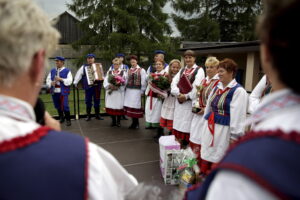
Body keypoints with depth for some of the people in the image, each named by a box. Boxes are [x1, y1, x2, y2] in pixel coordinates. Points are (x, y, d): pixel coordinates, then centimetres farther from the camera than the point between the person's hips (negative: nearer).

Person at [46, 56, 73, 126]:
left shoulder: (67, 71, 2)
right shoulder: (52, 71, 15)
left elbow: (69, 81, -8)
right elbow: (48, 79, 12)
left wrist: (61, 79, -17)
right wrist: (51, 83, -9)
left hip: (63, 91, -5)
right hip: (54, 91, 5)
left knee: (65, 106, -10)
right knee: (57, 106, 11)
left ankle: (68, 120, 5)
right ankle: (61, 118, 29)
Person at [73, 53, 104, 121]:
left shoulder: (99, 66, 10)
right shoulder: (84, 67, 7)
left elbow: (102, 75, 17)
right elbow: (79, 74, 4)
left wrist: (102, 79, -2)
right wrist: (75, 82, -1)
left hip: (97, 86, 1)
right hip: (88, 87, -1)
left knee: (97, 101, 7)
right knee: (88, 101, 4)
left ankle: (97, 115, 19)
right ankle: (88, 115, 16)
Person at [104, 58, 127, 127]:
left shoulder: (123, 72, 5)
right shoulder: (109, 72, 14)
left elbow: (125, 83, -5)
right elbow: (105, 82, 5)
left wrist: (117, 87, -18)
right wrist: (109, 86, -15)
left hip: (119, 92, -2)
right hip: (110, 92, 3)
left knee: (119, 106, -2)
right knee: (111, 106, 3)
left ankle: (118, 121, 11)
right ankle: (113, 121, 16)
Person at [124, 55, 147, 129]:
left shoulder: (141, 70, -2)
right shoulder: (129, 70, 12)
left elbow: (143, 82, -4)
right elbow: (127, 80, 15)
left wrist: (142, 91, -5)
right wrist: (126, 88, 7)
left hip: (136, 91, -5)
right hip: (128, 90, 5)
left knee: (135, 106, -4)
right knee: (129, 106, 4)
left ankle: (136, 123, 10)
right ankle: (134, 122, 17)